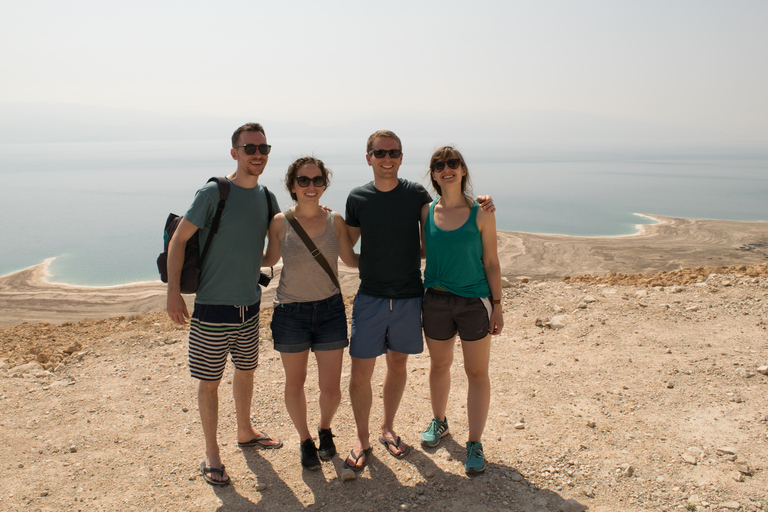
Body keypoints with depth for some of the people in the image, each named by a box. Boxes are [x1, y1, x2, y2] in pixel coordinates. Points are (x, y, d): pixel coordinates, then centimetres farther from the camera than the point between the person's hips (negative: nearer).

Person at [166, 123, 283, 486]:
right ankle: (211, 454, 21)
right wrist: (173, 292, -16)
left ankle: (246, 433, 41)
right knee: (209, 381, 5)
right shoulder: (213, 193, -13)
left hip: (250, 304, 6)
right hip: (212, 306, -6)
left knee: (246, 371, 20)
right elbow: (178, 240, -11)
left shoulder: (266, 197, 4)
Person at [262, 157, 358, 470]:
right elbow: (269, 260, 11)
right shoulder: (280, 223, -5)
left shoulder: (335, 221, -2)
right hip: (290, 313, 0)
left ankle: (325, 430, 36)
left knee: (331, 388, 2)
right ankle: (305, 440, 39)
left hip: (330, 310, 1)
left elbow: (351, 259, 11)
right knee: (295, 383, 14)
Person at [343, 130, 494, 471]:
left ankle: (387, 429, 35)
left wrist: (478, 206, -3)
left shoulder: (416, 194, 0)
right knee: (360, 372, -2)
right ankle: (362, 440, 20)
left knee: (398, 364, 14)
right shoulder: (357, 198, 0)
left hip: (409, 297, 1)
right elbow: (345, 245, 10)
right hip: (370, 298, -1)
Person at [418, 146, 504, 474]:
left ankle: (475, 443, 16)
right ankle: (439, 422, 41)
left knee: (477, 372, 4)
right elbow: (423, 254, 7)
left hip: (474, 301, -2)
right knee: (439, 365, 19)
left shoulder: (481, 214, -6)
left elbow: (491, 262, -3)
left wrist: (497, 305, -4)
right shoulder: (426, 212, 0)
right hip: (436, 300, 3)